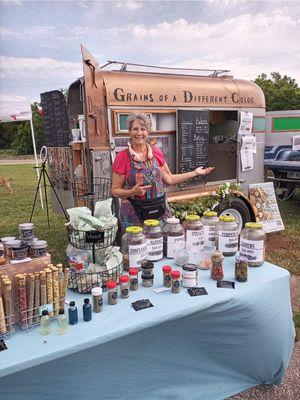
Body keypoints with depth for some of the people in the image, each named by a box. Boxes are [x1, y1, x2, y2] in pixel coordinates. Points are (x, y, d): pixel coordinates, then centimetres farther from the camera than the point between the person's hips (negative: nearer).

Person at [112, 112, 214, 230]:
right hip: (134, 215, -3)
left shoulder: (156, 152, 3)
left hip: (160, 211, 3)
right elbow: (115, 190, -4)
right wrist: (133, 192, -23)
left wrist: (195, 173, 10)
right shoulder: (122, 157, -7)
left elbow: (169, 179, 12)